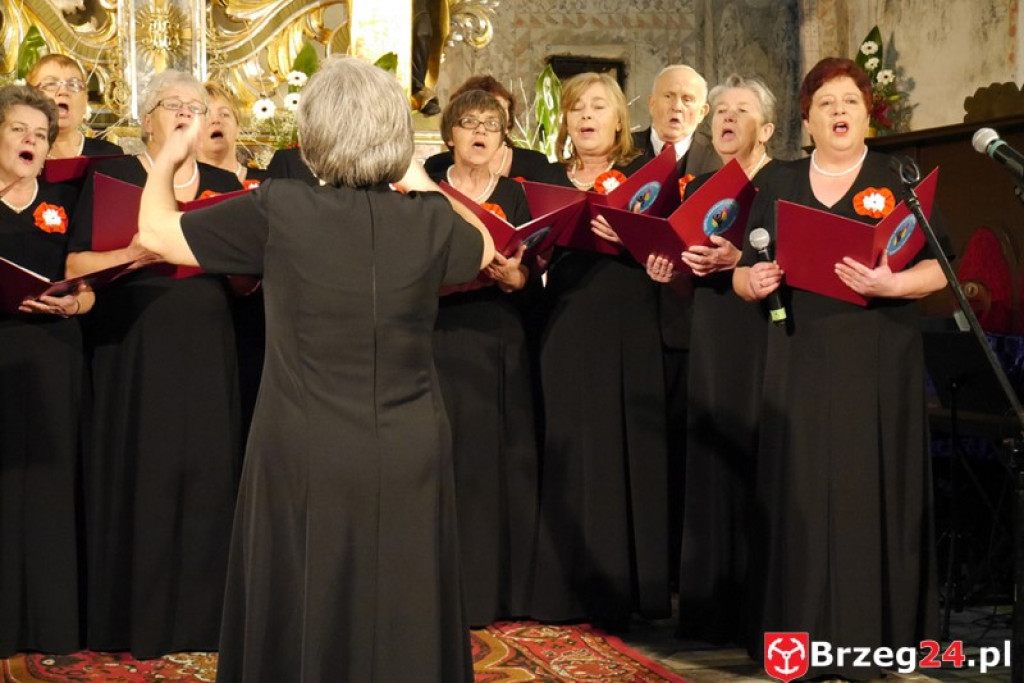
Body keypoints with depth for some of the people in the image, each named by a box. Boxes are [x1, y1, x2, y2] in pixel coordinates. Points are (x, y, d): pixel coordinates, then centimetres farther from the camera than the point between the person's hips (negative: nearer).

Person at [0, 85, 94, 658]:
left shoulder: (63, 202, 13)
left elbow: (90, 287, 13)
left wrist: (74, 303, -9)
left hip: (51, 361, 2)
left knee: (49, 484, 1)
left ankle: (51, 622, 10)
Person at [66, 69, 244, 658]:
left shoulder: (224, 185, 13)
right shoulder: (113, 176, 3)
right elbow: (76, 264, -4)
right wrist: (133, 254, -21)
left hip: (208, 350, 3)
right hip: (136, 349, -3)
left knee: (208, 471, 1)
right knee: (142, 474, -2)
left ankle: (202, 611, 12)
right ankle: (141, 615, 8)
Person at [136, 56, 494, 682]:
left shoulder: (281, 211, -13)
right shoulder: (429, 218, -5)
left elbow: (156, 231, -1)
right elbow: (484, 249, 19)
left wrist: (168, 159, 17)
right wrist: (419, 179, 22)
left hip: (309, 461, -2)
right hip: (410, 460, 2)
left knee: (304, 626, 13)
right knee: (404, 623, 15)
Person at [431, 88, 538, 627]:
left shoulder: (515, 196, 12)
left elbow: (536, 283, 5)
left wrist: (516, 278, -16)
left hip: (503, 346, 3)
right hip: (443, 343, -2)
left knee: (504, 462, 1)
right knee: (449, 465, -7)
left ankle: (503, 590, 11)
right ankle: (449, 593, 0)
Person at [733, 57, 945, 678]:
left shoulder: (899, 180, 5)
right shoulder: (780, 185, 13)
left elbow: (938, 270, -2)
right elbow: (744, 274, 13)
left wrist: (892, 284, -21)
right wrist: (752, 281, -9)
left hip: (877, 364, -2)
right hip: (800, 363, 2)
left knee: (870, 490, -3)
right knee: (800, 492, -1)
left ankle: (868, 633, 4)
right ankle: (803, 630, 5)